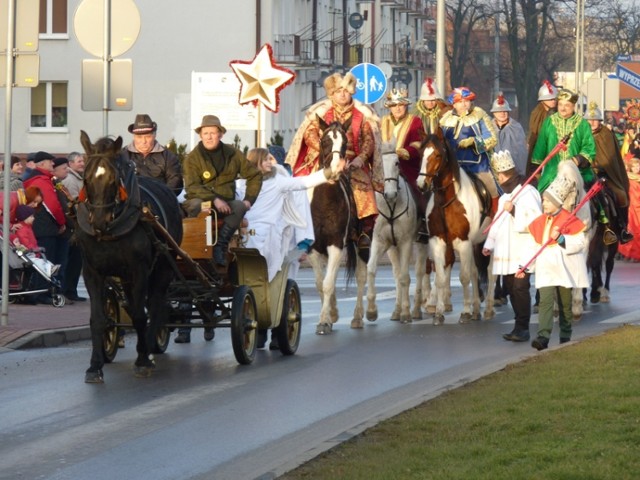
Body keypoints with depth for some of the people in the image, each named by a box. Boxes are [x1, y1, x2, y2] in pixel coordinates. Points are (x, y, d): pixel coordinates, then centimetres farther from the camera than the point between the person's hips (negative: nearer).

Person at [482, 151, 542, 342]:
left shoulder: (528, 192, -8)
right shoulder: (505, 196, 21)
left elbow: (536, 221, -18)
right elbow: (497, 223, 25)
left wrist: (514, 211, -24)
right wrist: (489, 244, 14)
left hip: (523, 252, -9)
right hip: (506, 253, 9)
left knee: (520, 287, -13)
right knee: (510, 288, 9)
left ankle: (522, 328, -14)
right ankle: (520, 326, 16)